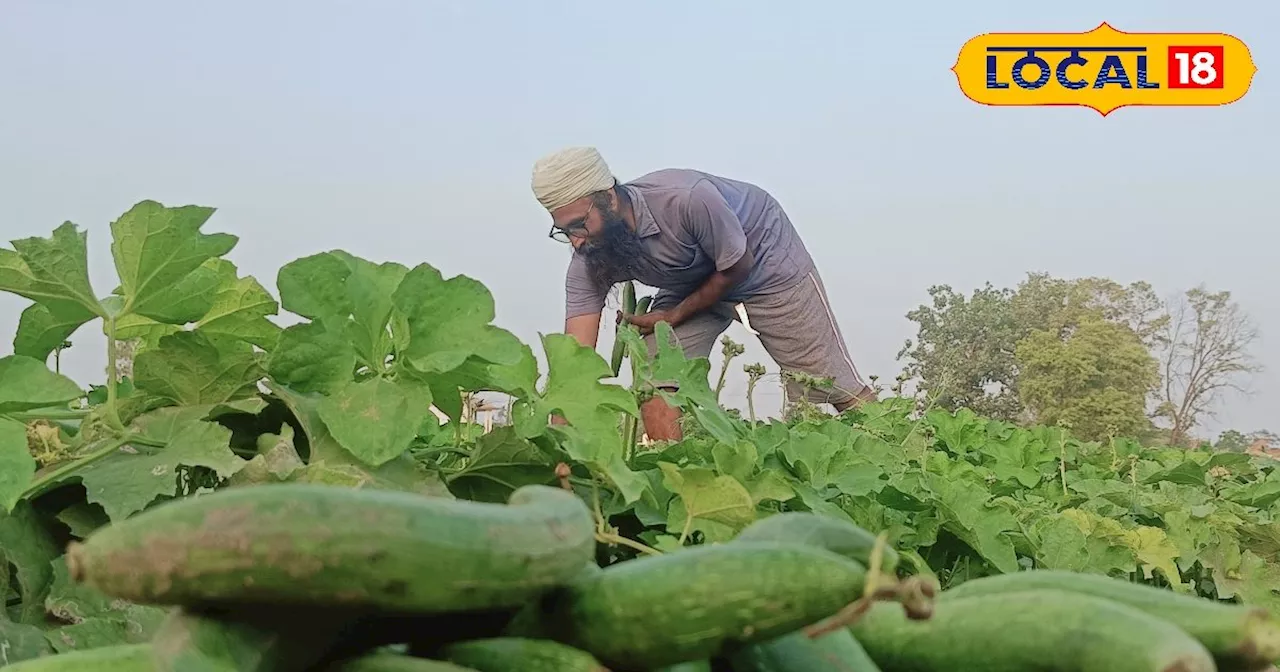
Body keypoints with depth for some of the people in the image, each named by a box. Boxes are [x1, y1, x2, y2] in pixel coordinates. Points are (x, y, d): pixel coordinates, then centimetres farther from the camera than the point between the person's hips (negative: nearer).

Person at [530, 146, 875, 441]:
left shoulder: (687, 199, -39)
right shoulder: (588, 264, -24)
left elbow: (738, 265, -21)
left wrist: (673, 317, -18)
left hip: (764, 259, -4)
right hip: (690, 283, 4)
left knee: (834, 384, -3)